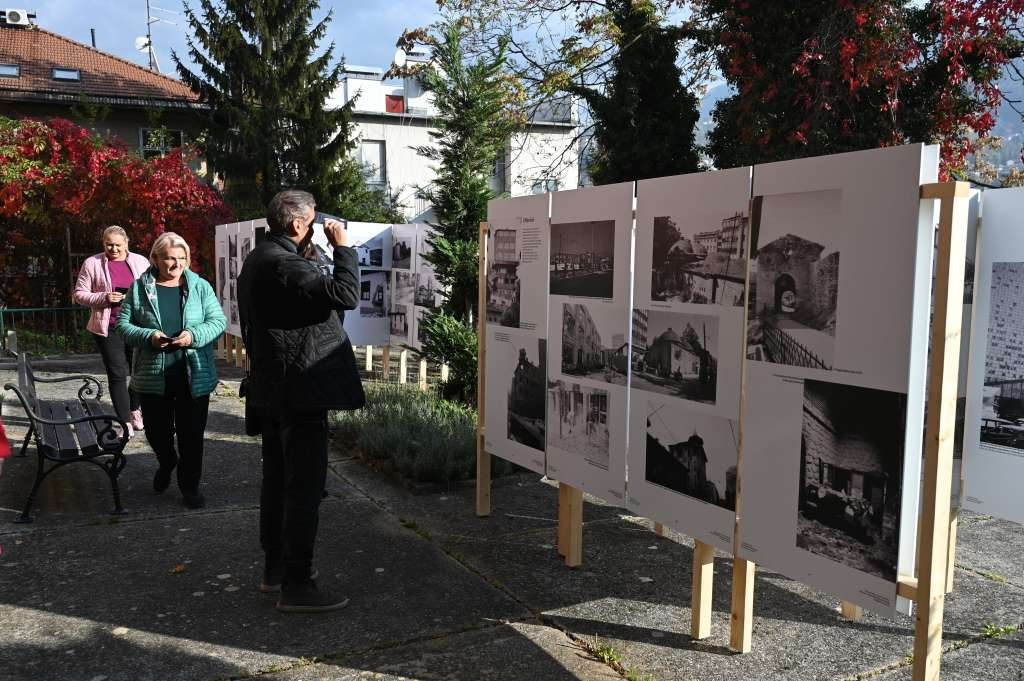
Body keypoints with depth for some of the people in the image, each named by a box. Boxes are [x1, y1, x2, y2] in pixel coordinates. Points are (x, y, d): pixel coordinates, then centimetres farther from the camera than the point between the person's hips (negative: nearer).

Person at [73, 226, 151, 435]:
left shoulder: (140, 261, 8)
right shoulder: (92, 264, 2)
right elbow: (79, 294, 3)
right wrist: (104, 298, -14)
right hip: (108, 328, -2)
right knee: (117, 374, -1)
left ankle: (134, 409, 34)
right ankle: (125, 422, 5)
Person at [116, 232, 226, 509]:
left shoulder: (200, 286, 1)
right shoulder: (139, 288, 2)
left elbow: (218, 321, -2)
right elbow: (123, 324, 2)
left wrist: (194, 336, -20)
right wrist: (149, 337, -17)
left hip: (195, 376, -1)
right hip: (152, 376, 1)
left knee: (192, 434, 5)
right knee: (157, 431, 14)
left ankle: (190, 485, 23)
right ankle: (167, 463, 47)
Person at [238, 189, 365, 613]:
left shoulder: (259, 260, 14)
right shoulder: (283, 264, -20)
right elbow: (346, 294, -23)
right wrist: (343, 248, -14)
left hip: (272, 390, 11)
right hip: (299, 390, -11)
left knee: (278, 479, 17)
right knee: (306, 486, -5)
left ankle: (274, 568, 28)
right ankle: (296, 585, 1)